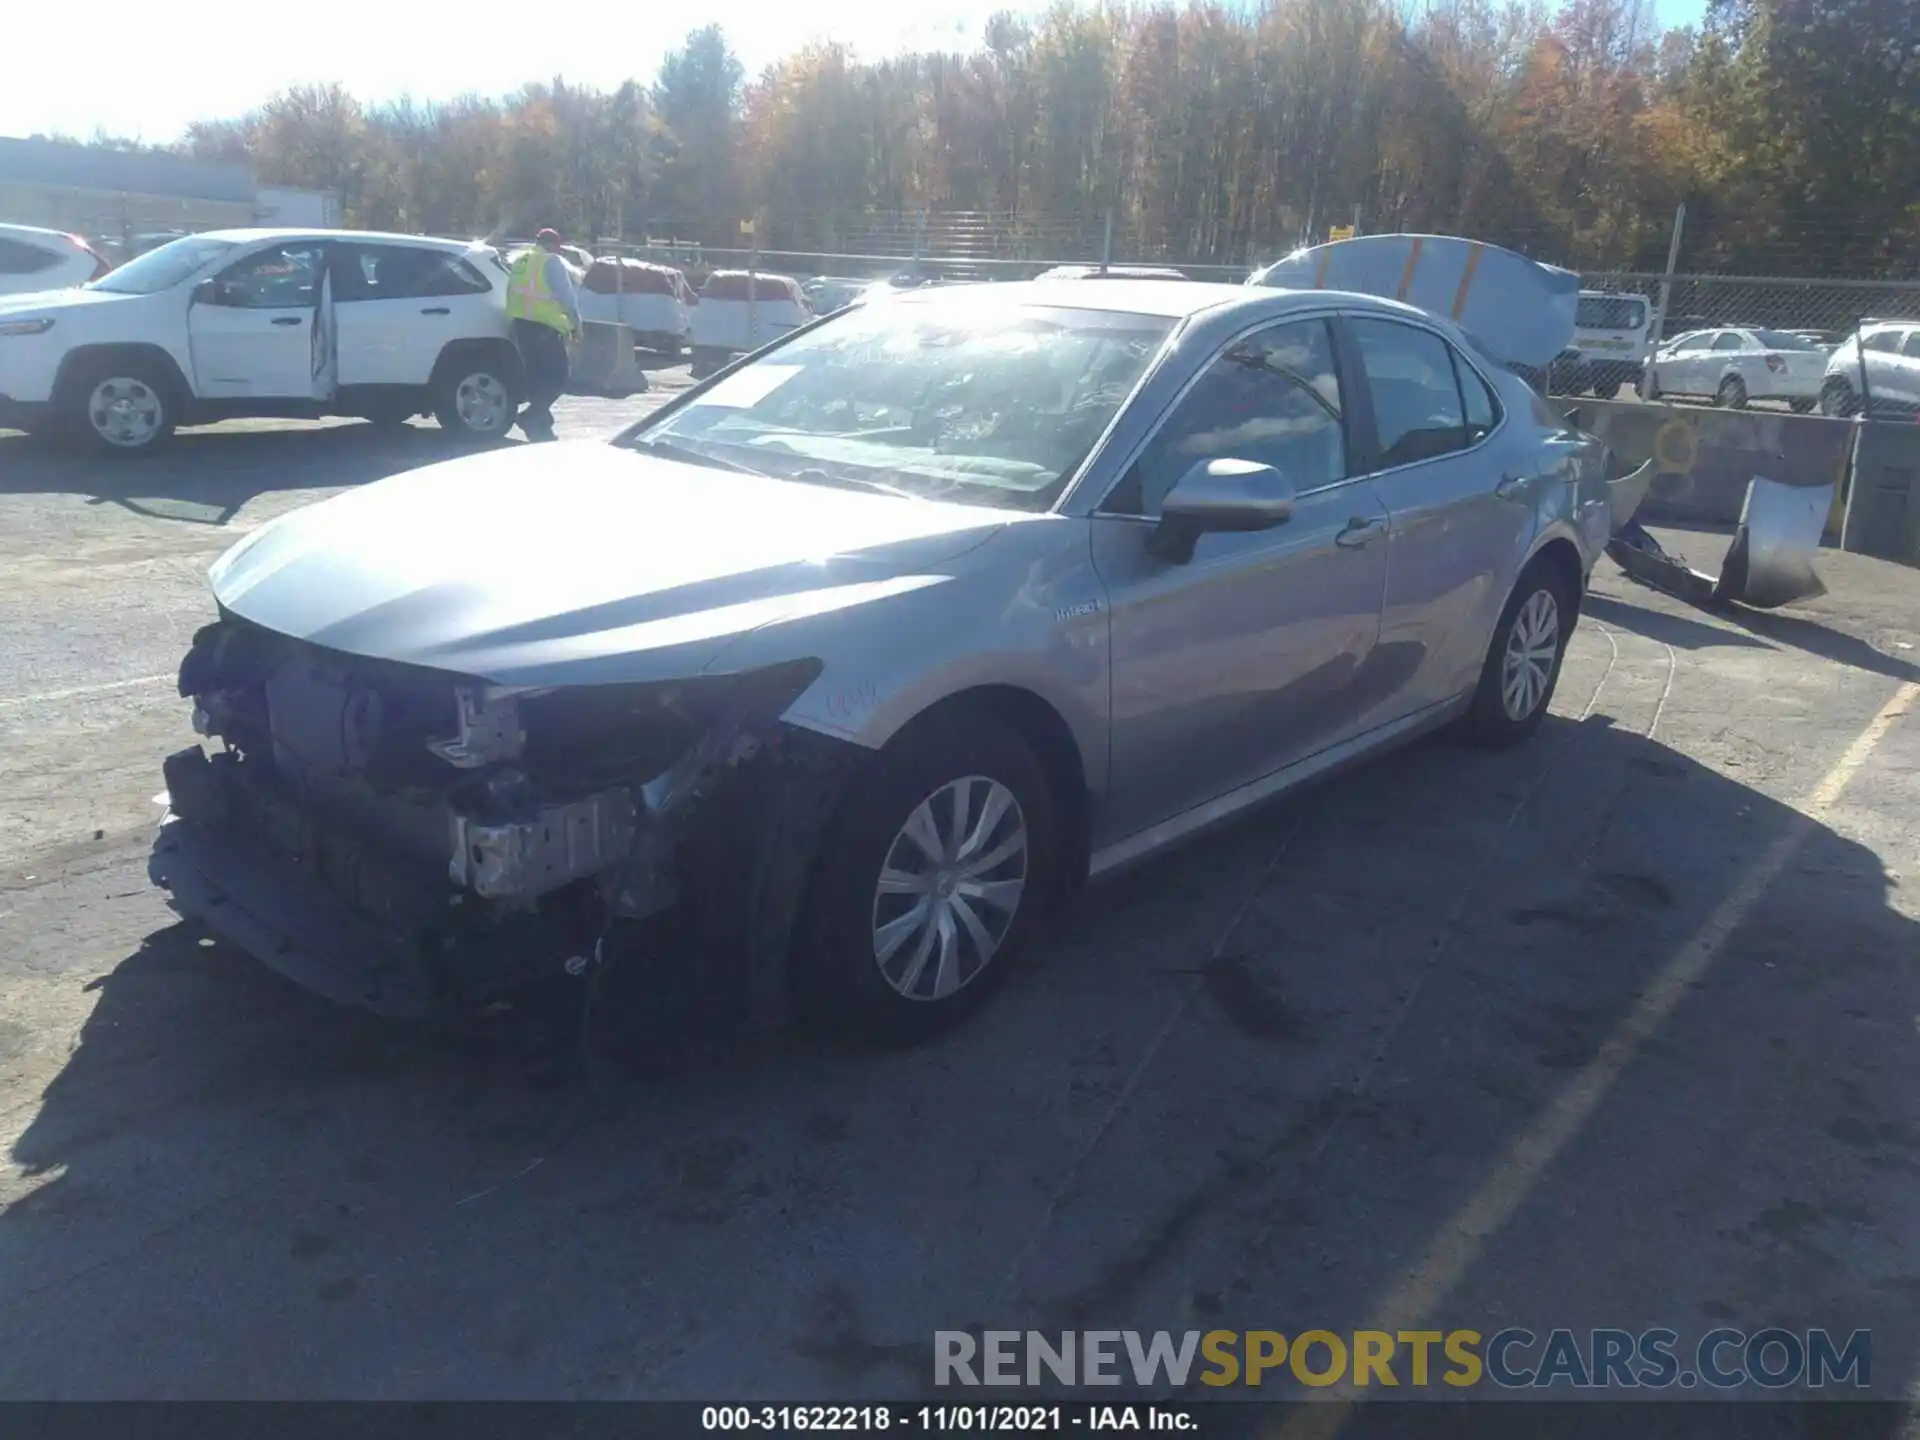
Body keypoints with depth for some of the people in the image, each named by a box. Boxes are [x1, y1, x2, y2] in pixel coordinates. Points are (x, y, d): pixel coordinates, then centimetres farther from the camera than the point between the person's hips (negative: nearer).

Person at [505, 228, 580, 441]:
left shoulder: (519, 262, 19)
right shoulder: (552, 262, -5)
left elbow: (511, 294, 22)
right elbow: (566, 295, -10)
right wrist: (575, 321, -1)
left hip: (521, 324, 8)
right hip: (545, 327, -8)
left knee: (536, 374, 15)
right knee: (557, 376, -5)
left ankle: (539, 423, 17)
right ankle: (532, 417, -17)